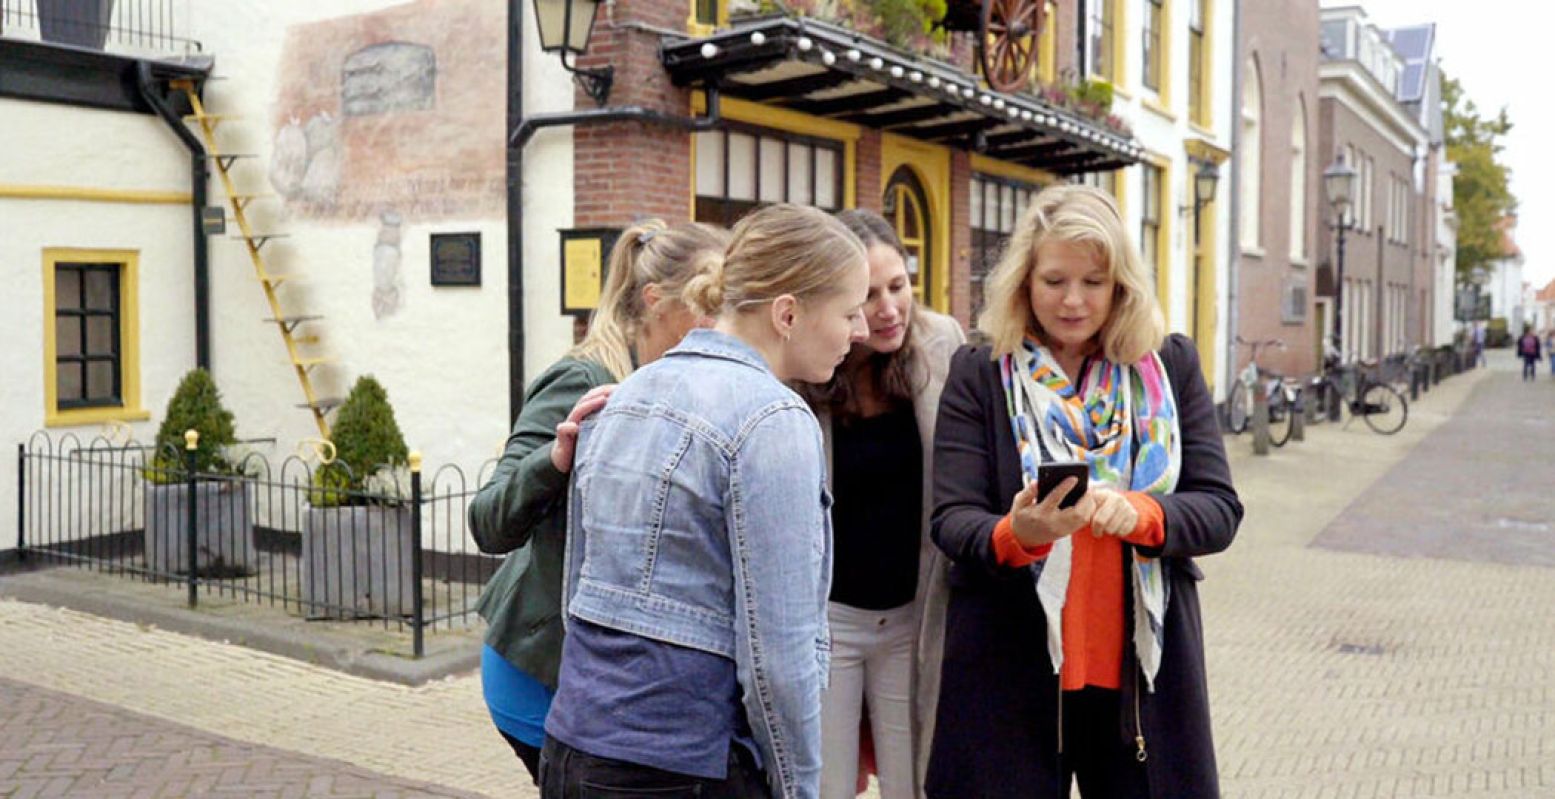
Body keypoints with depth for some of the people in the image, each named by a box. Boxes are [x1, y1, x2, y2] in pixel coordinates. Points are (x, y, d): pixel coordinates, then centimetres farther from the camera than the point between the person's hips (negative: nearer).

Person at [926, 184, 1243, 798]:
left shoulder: (1172, 367, 4)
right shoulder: (978, 373, -2)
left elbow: (1220, 508, 0)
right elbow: (952, 519, -7)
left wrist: (1139, 513, -21)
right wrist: (1016, 536, -29)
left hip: (1144, 669, 2)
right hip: (1008, 673, -1)